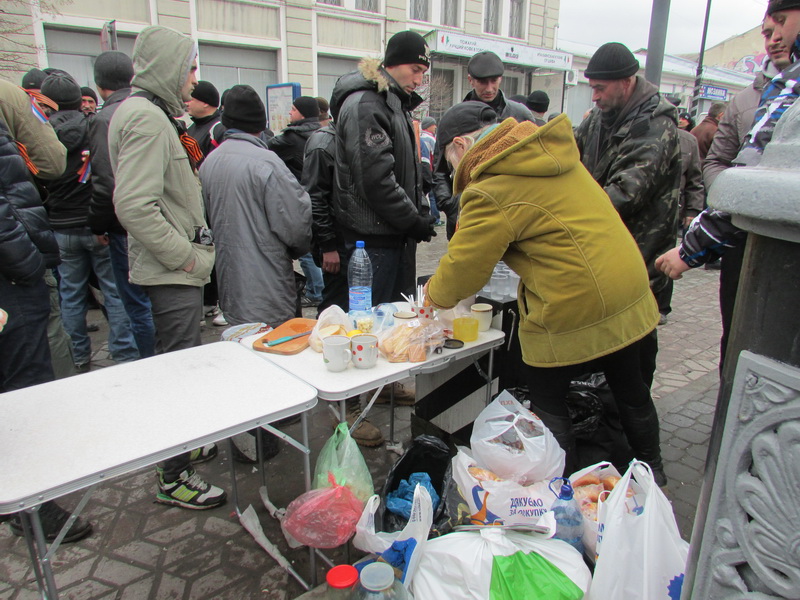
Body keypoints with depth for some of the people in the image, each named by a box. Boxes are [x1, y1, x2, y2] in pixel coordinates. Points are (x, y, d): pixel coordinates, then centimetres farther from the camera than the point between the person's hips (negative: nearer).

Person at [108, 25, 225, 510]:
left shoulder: (152, 114, 16)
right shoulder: (147, 119, -17)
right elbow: (134, 206, -26)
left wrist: (192, 247, 16)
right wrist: (185, 256, -19)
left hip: (175, 270, 11)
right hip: (172, 273, -11)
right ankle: (173, 477, 11)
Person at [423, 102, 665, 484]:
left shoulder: (490, 194, -19)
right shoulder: (550, 151, 9)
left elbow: (464, 268, -14)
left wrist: (434, 295, 7)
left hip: (573, 312, -9)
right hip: (629, 295, 9)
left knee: (548, 403, 12)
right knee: (630, 388, 26)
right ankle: (652, 472, 47)